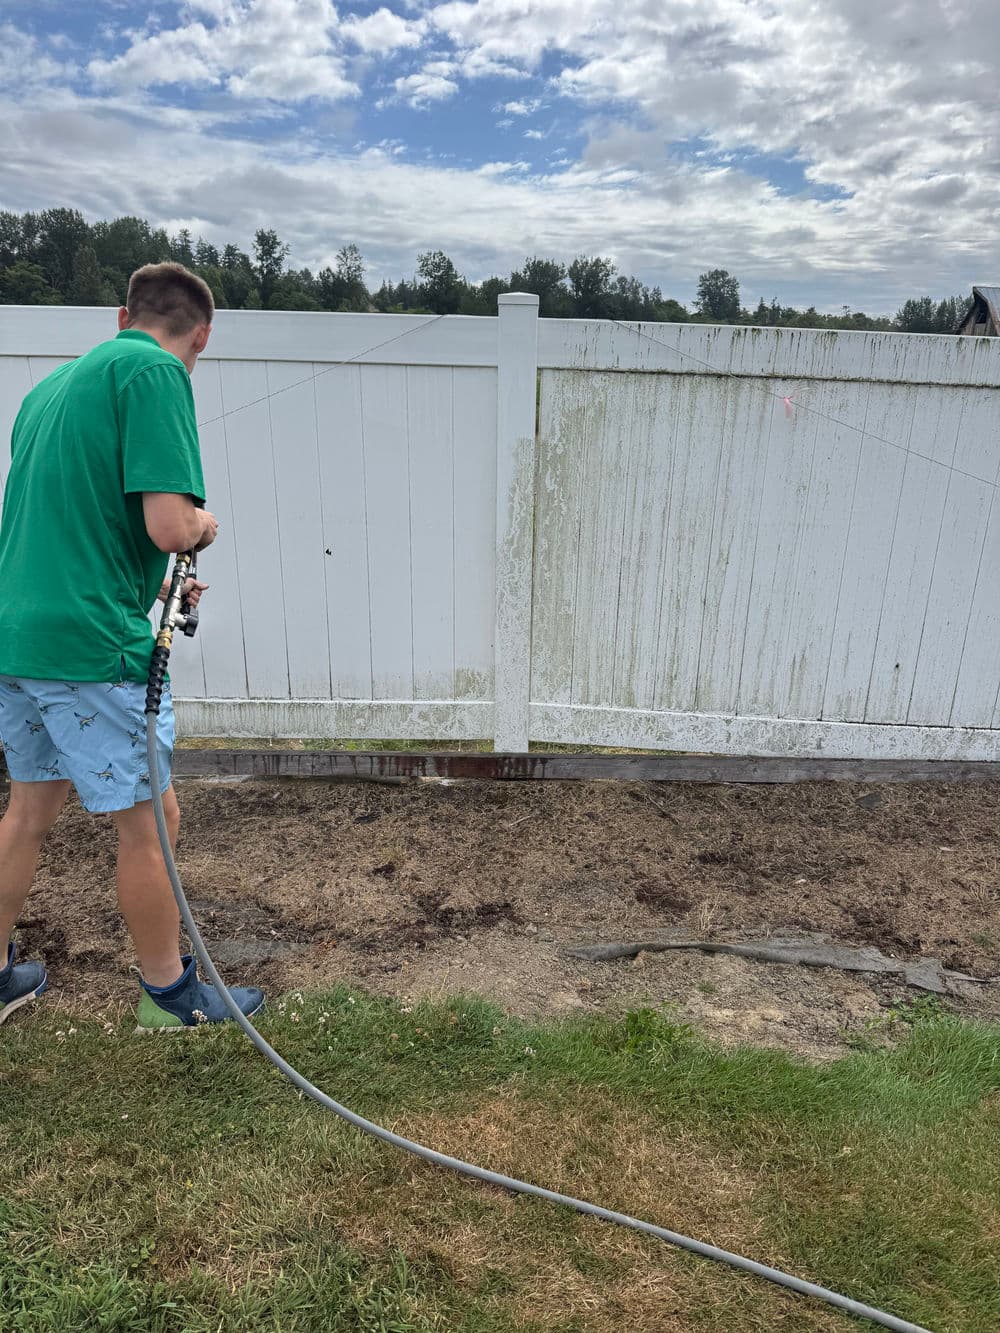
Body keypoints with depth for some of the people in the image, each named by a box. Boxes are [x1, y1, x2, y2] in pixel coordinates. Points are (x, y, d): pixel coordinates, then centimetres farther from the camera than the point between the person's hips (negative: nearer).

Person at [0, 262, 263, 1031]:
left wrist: (151, 582, 31)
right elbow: (169, 527, -21)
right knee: (150, 821, 5)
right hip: (91, 645, -9)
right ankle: (170, 994, 21)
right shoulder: (157, 371, -10)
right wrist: (203, 526, 1)